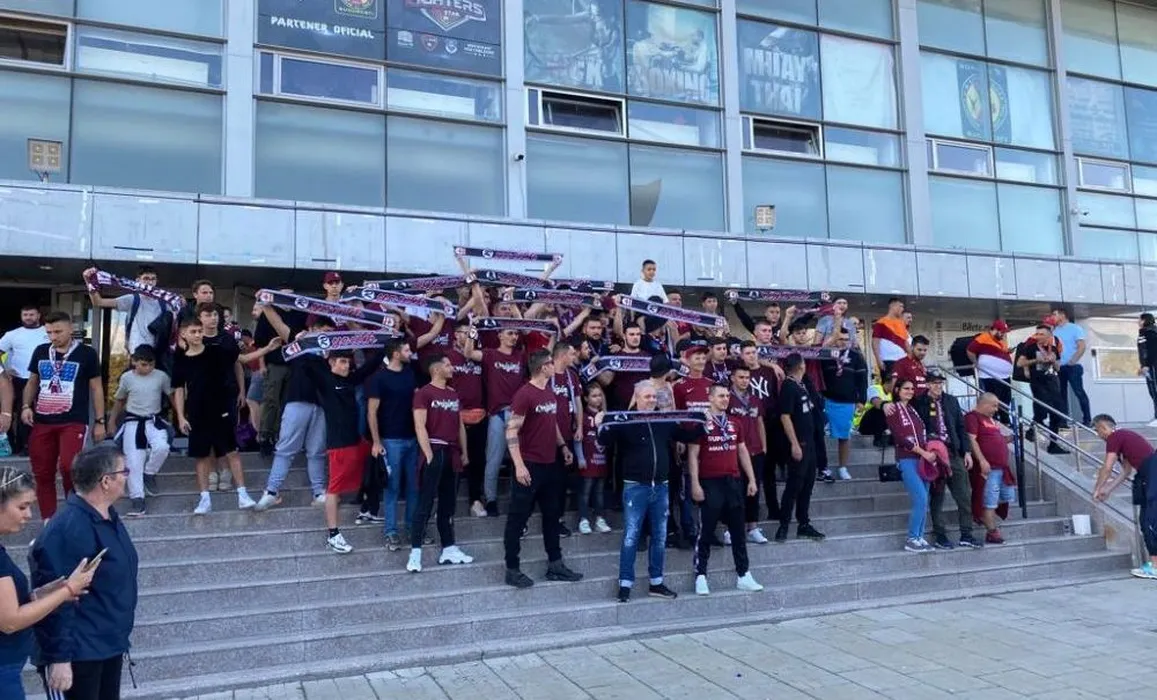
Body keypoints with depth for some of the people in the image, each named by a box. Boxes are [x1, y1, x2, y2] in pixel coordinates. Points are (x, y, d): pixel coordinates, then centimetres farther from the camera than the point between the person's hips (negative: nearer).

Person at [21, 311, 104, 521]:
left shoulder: (86, 353, -2)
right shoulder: (40, 352, 9)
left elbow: (96, 388, 3)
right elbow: (32, 382, 20)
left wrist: (99, 421, 1)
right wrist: (26, 406, 2)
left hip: (73, 422, -4)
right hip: (41, 422, 5)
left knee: (68, 468, -19)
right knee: (42, 474, 7)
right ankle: (48, 521, 19)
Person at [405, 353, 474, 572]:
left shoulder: (453, 394, 16)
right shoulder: (424, 393, -6)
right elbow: (420, 426, -13)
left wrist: (464, 452, 14)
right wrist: (429, 455, -18)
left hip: (452, 453, 7)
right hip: (435, 451, -7)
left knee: (448, 504, 12)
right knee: (425, 502, -6)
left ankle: (449, 549, 18)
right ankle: (415, 552, -2)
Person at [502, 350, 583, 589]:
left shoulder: (550, 394, 10)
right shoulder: (524, 394, -15)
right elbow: (511, 431, -18)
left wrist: (563, 446, 14)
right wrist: (519, 465, -23)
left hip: (550, 465, 9)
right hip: (530, 466, -9)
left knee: (552, 515, 15)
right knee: (518, 518, 2)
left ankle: (555, 565, 26)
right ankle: (512, 569, 12)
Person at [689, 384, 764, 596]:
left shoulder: (735, 424, 11)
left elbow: (743, 452, 17)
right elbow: (693, 455, -7)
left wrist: (751, 479, 12)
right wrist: (695, 484, -13)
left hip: (733, 482, 6)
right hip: (710, 483, -5)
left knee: (738, 531, 11)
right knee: (706, 532, 1)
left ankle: (743, 575, 20)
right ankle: (700, 576, 10)